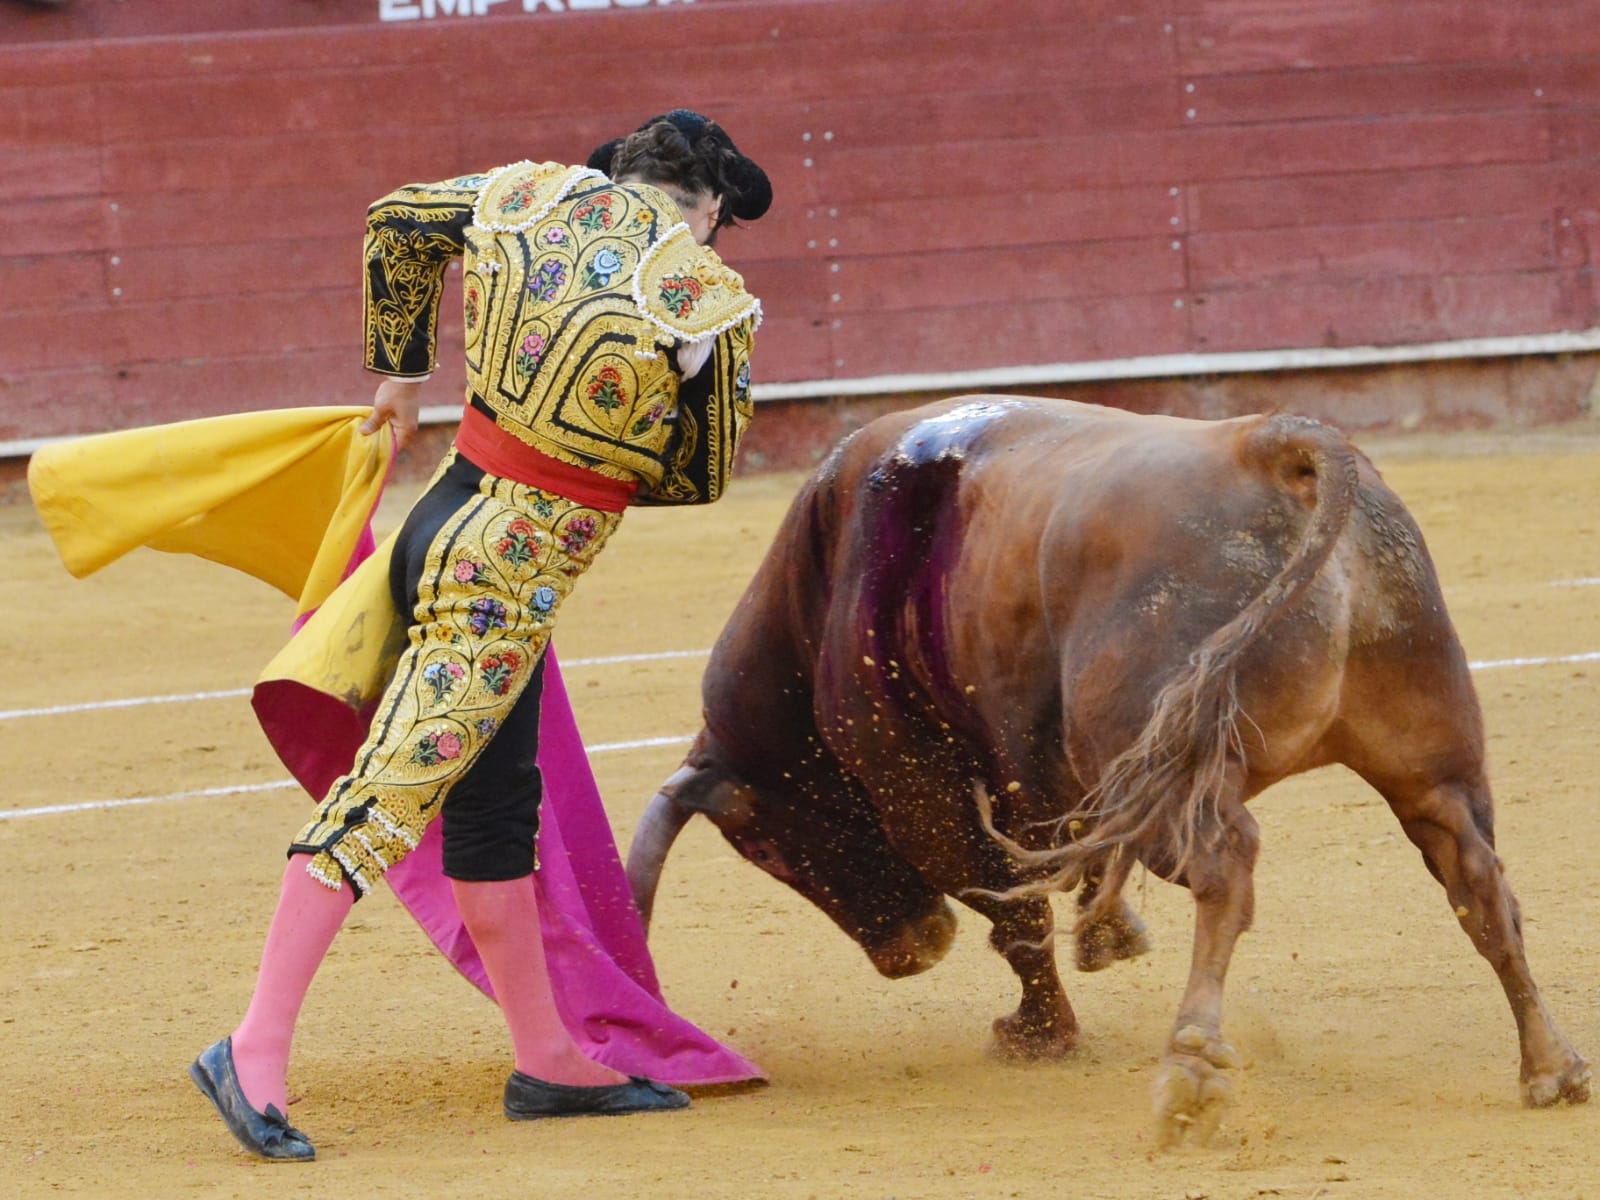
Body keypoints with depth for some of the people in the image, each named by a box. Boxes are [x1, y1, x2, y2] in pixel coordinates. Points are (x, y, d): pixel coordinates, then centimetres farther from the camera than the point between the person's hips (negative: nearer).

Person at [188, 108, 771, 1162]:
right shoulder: (708, 304, -11)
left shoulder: (543, 193, 4)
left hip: (452, 519, 8)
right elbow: (704, 472, 2)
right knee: (393, 791, -9)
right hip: (515, 570, -8)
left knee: (497, 796, 16)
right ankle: (257, 1052, -11)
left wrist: (402, 375, 31)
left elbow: (397, 221, 20)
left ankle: (547, 1058, 27)